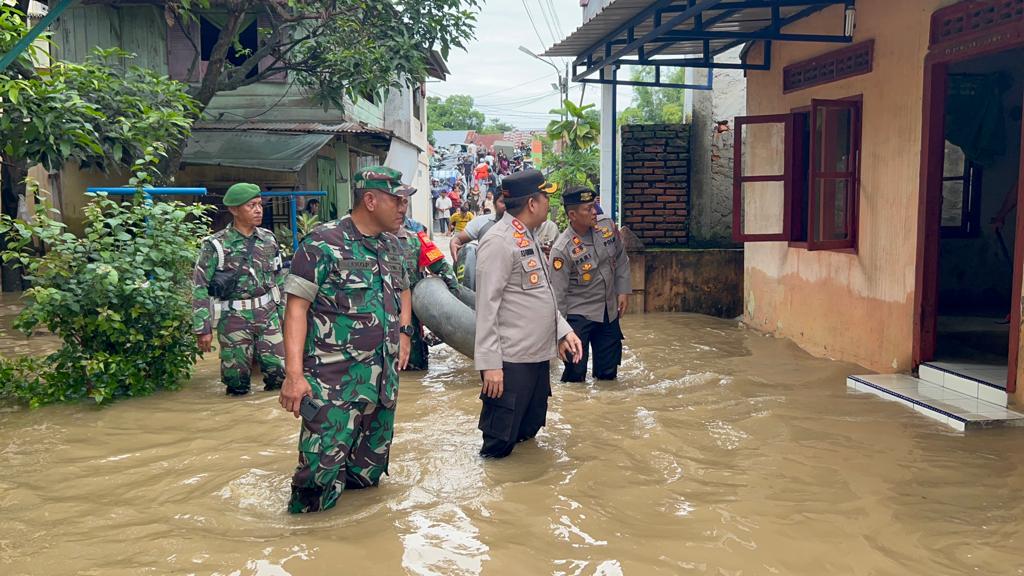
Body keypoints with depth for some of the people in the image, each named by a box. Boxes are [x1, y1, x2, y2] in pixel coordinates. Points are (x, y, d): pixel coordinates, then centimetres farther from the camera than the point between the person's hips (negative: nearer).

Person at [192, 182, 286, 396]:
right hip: (234, 319, -3)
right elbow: (200, 288, -7)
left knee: (279, 371, -1)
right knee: (237, 380, 3)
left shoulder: (269, 240, 5)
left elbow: (280, 280, 13)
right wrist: (202, 328, -10)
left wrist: (284, 313, 13)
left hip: (267, 314, 3)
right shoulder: (216, 245, -8)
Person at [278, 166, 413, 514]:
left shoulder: (392, 245, 11)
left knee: (370, 469, 15)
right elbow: (296, 306, -12)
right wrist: (294, 374, -19)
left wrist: (404, 331, 11)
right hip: (334, 381, -7)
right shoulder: (324, 243, -10)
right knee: (321, 467, -9)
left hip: (383, 378, 7)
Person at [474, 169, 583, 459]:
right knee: (500, 443, -1)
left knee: (528, 432, 20)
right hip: (512, 361, -9)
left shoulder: (528, 238, 15)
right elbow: (486, 306, -18)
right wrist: (489, 363, -21)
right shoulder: (499, 242, -15)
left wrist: (564, 329, 11)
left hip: (539, 356, 10)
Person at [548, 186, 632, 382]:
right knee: (575, 372, -2)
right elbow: (558, 293, -16)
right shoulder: (562, 249, -21)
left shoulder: (608, 226, -6)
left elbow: (621, 259, 10)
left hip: (610, 311, 5)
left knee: (609, 373, 12)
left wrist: (623, 291, 5)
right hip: (579, 314, -5)